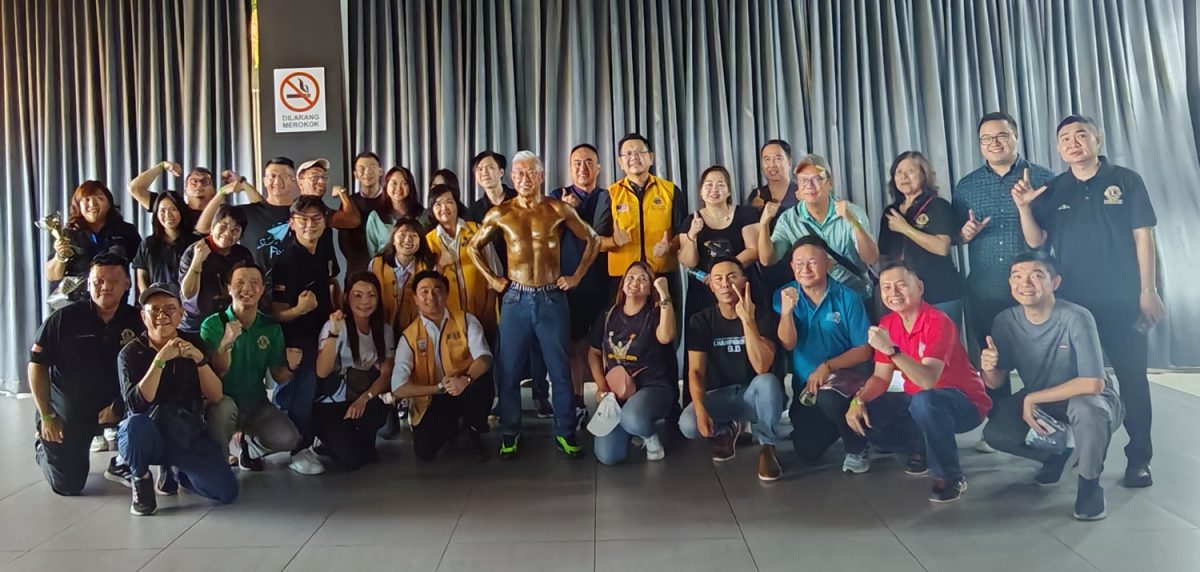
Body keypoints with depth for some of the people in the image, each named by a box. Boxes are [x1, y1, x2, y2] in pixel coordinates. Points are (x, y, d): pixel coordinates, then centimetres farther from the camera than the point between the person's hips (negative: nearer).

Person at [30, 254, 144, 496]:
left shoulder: (136, 321, -13)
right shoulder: (65, 318, -16)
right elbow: (37, 365, -12)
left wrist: (118, 406, -18)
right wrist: (46, 417, -14)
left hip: (114, 408, 1)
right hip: (67, 412, -1)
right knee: (67, 486, 4)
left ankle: (123, 464, 5)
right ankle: (44, 446, 38)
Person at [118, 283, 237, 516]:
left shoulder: (194, 344, 0)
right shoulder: (131, 352, -7)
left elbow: (215, 396, -8)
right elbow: (136, 405, -23)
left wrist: (200, 360, -24)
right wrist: (160, 360, -31)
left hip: (188, 433, 2)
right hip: (146, 435, -2)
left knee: (227, 491, -17)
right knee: (136, 423, -39)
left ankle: (173, 469, 14)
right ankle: (141, 480, -7)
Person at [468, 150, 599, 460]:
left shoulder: (558, 209, -1)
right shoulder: (500, 213, 1)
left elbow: (591, 240, 8)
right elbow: (474, 247, 14)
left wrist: (576, 277, 3)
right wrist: (492, 279, 6)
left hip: (552, 298, -1)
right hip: (516, 298, 1)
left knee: (560, 369, 4)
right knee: (508, 370, 4)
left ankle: (565, 433, 16)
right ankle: (509, 434, 18)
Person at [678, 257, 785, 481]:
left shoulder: (763, 316, -12)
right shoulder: (701, 321, -6)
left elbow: (762, 367, -27)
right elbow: (696, 371, -11)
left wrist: (747, 319, -33)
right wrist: (700, 409, -28)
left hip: (754, 394, -1)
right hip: (719, 396, 2)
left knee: (768, 381, -37)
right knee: (688, 425, -29)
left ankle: (767, 446, -9)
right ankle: (726, 430, 9)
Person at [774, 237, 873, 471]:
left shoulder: (847, 298, -12)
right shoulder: (784, 295, -5)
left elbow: (864, 350, -10)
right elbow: (788, 344, -13)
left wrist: (828, 366, -23)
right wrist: (786, 311, -31)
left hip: (842, 377, -3)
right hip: (804, 386, 4)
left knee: (827, 398, -38)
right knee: (808, 453, 2)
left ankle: (858, 449, -8)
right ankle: (833, 425, 36)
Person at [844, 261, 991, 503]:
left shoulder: (938, 322, -23)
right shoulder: (886, 324, -2)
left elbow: (928, 381, -35)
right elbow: (881, 378, 1)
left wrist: (891, 350, -45)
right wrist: (858, 401, -17)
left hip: (964, 403, -7)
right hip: (919, 401, 7)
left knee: (923, 402, -39)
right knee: (861, 414, -9)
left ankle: (951, 476, -17)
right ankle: (921, 448, 12)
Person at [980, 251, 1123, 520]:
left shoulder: (1076, 318, -27)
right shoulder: (1006, 321, -14)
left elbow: (1093, 384, -31)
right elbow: (997, 383, -7)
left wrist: (1031, 398, -26)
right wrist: (989, 369, -32)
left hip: (1090, 401, -5)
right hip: (1037, 401, 5)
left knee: (1084, 407, -38)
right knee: (994, 433, -18)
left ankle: (1089, 482, -10)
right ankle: (1058, 451, 15)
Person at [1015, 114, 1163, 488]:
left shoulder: (1126, 181, -1)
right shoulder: (1052, 191, 6)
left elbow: (1143, 237, -3)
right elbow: (1036, 242, 3)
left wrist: (1147, 291, -7)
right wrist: (1024, 207, -13)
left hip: (1122, 299, -2)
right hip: (1073, 301, 3)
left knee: (1132, 376, 1)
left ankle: (1139, 458, 10)